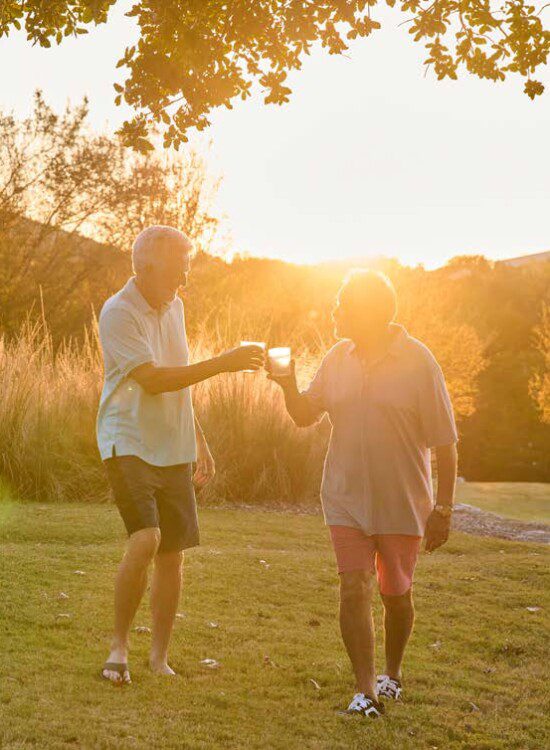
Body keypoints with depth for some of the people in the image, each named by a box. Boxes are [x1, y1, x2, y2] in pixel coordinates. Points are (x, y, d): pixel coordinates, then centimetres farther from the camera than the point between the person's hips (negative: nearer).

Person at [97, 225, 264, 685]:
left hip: (174, 450, 7)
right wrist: (223, 364, -24)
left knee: (172, 555, 6)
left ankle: (160, 658, 19)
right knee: (145, 541, -23)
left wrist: (199, 440, 21)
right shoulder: (118, 313, -13)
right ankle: (119, 645, -4)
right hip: (129, 444, -7)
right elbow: (152, 379, -22)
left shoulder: (174, 307, 12)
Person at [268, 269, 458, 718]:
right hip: (347, 500, 3)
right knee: (355, 588, -9)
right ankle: (367, 691, -6)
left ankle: (393, 673, 35)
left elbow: (445, 443, -9)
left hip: (402, 503, -3)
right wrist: (289, 386, -9)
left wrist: (444, 509, -11)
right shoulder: (339, 358, 3)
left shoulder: (418, 362, -10)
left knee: (396, 593, 12)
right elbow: (305, 415, 11)